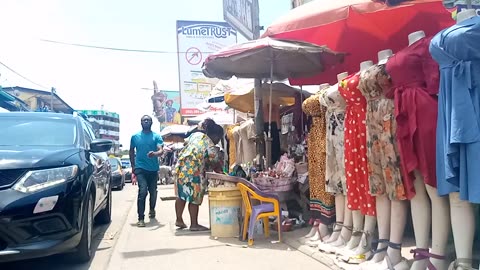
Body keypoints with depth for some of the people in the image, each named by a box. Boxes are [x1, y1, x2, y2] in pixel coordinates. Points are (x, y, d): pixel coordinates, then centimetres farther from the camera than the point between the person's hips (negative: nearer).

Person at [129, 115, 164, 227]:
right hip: (140, 168, -1)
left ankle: (152, 210, 42)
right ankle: (141, 218, -13)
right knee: (143, 191, -17)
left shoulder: (157, 137, 2)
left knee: (153, 192, 13)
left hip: (153, 169, 1)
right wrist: (133, 166, 12)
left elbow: (161, 150, -11)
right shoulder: (135, 136, 7)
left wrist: (154, 154, -33)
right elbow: (131, 151, 18)